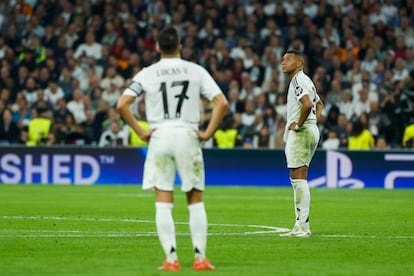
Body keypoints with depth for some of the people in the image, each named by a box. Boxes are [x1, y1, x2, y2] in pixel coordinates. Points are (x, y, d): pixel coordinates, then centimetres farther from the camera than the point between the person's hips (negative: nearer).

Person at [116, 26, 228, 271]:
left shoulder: (147, 74, 1)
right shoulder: (196, 71, 1)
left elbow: (122, 104, -7)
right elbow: (222, 103, -7)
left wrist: (141, 132, -1)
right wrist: (208, 133, 0)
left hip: (160, 137, 0)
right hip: (188, 136, 0)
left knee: (163, 203, 3)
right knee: (196, 200, 8)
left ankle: (171, 259, -2)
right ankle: (200, 258, 5)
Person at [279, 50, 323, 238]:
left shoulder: (299, 80, -13)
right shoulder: (305, 80, 20)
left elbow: (307, 104, -30)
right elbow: (319, 103, 33)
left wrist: (299, 124, -18)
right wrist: (313, 122, 20)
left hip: (300, 133, -11)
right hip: (310, 131, 11)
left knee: (299, 179, -10)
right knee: (297, 179, 12)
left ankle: (303, 226, -12)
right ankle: (300, 226, 14)